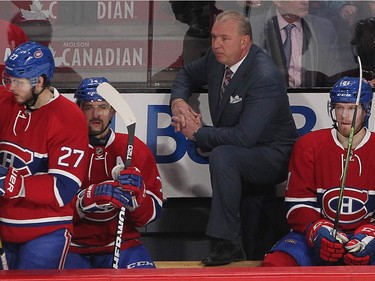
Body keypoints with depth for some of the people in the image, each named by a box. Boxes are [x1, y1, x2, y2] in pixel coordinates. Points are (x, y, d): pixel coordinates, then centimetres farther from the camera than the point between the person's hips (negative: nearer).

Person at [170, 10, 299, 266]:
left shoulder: (265, 77, -26)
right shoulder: (216, 58, -1)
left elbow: (244, 136, -32)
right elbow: (188, 75, 22)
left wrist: (198, 133, -20)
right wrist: (178, 100, -1)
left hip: (273, 158, -9)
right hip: (239, 156, 9)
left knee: (222, 155, -32)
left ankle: (228, 243, -28)